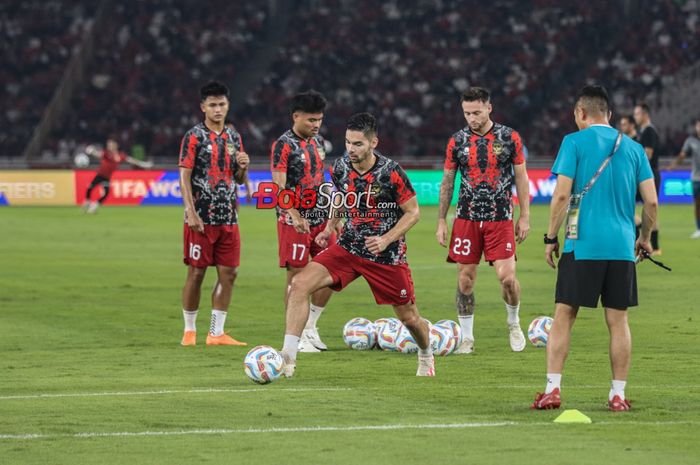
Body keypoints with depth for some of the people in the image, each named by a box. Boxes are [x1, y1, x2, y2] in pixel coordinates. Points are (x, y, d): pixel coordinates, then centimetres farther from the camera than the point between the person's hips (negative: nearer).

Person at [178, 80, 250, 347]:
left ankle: (216, 333, 9)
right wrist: (191, 213, -17)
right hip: (201, 219, -6)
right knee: (196, 273, 0)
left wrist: (243, 166, -4)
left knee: (228, 273, 3)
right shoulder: (194, 137, -4)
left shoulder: (234, 137, 13)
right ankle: (189, 330, 11)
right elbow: (184, 177, -9)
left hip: (228, 218, 6)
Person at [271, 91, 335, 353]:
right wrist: (295, 216, -31)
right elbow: (279, 186, -20)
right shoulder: (284, 145, -12)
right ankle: (296, 337, 3)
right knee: (297, 276, -4)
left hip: (320, 218, 7)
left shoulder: (317, 141, 12)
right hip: (294, 221, -7)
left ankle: (310, 328, 19)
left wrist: (333, 213, 20)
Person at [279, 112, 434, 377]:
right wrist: (329, 228, 4)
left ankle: (425, 355, 44)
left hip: (387, 255, -3)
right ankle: (288, 356, -17)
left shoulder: (390, 173, -19)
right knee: (299, 283, -18)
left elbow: (413, 212, -9)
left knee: (408, 317, 9)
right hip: (348, 247, 4)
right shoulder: (340, 168, -5)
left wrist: (386, 240, -20)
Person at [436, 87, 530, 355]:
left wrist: (524, 216, 1)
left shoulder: (509, 138, 0)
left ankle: (514, 323, 16)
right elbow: (447, 182, 9)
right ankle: (467, 339, 11)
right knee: (465, 280, 1)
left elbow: (521, 177, 5)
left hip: (500, 219, -2)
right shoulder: (457, 141, 3)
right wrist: (441, 221, 6)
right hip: (467, 219, 2)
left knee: (507, 277, -11)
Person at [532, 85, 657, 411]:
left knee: (563, 316, 2)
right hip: (622, 247, 3)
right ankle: (618, 394, 7)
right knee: (618, 320, 7)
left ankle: (553, 389, -4)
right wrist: (645, 237, 22)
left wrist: (550, 238, 0)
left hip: (582, 245, -3)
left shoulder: (574, 142, -1)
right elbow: (651, 201, 7)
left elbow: (562, 194, -8)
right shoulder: (633, 148, 10)